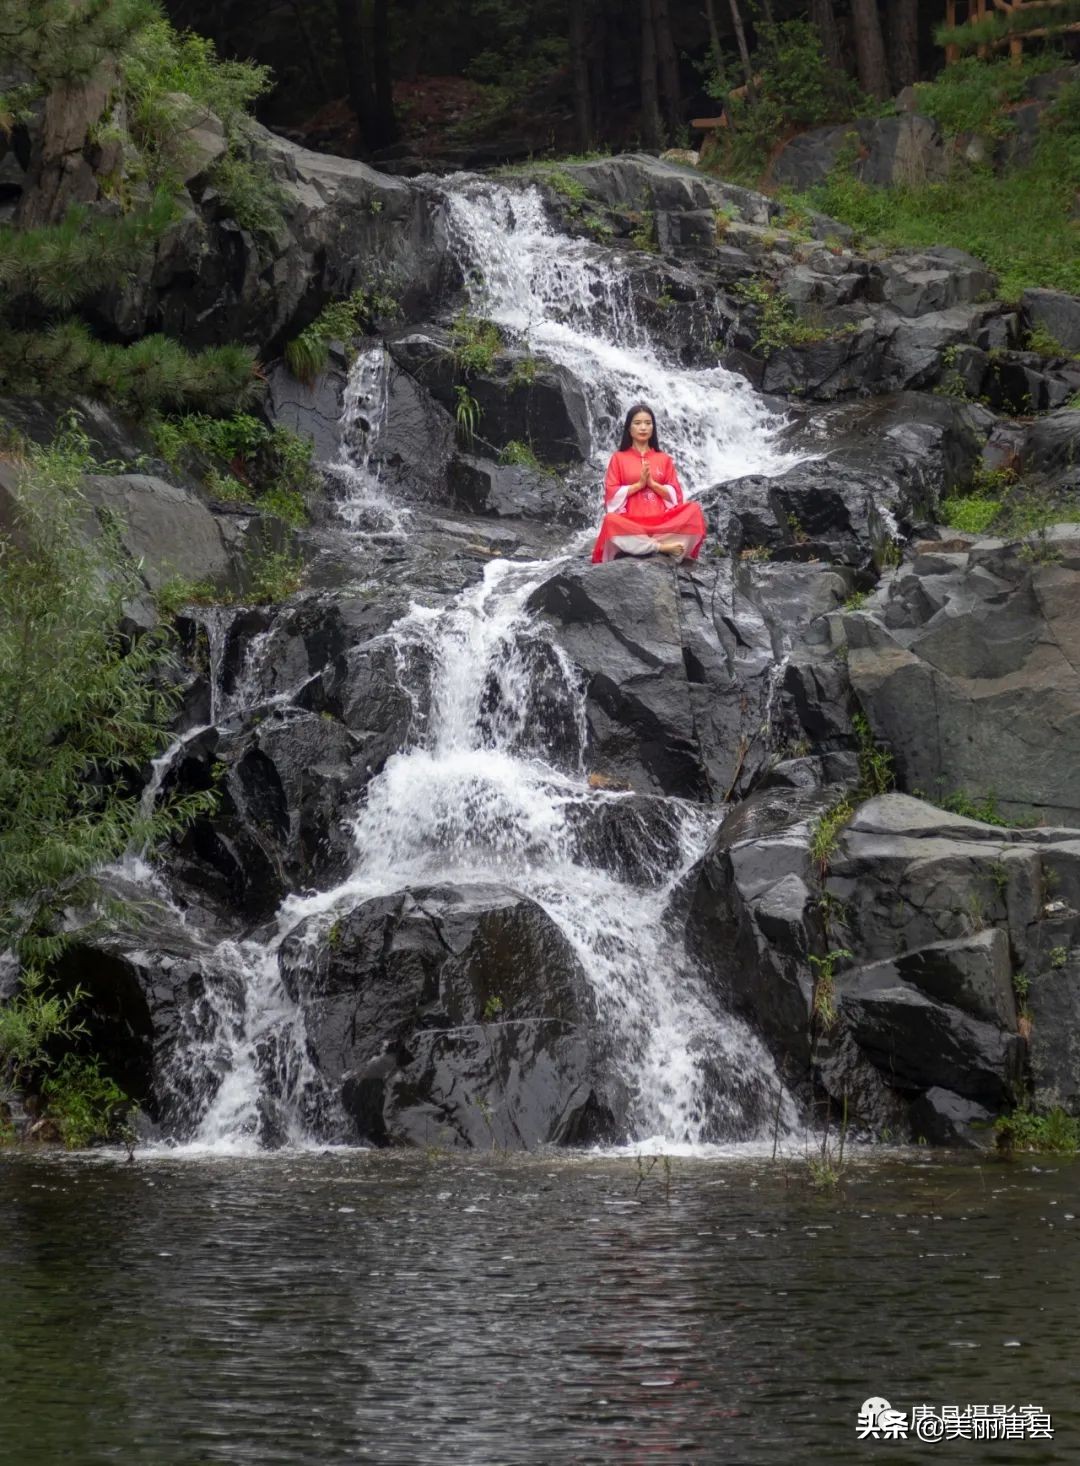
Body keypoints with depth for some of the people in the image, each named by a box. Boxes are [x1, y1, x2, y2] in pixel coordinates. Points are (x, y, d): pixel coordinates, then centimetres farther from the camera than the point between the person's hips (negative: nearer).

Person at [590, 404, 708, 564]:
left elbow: (674, 495, 9)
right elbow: (612, 495, 2)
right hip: (631, 522, -2)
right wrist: (639, 484, -9)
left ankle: (644, 545, -30)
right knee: (611, 521, -37)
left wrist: (652, 483, -6)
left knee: (693, 510, -25)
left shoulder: (663, 459, 16)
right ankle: (662, 547, -35)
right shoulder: (619, 458, 11)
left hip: (661, 521, 2)